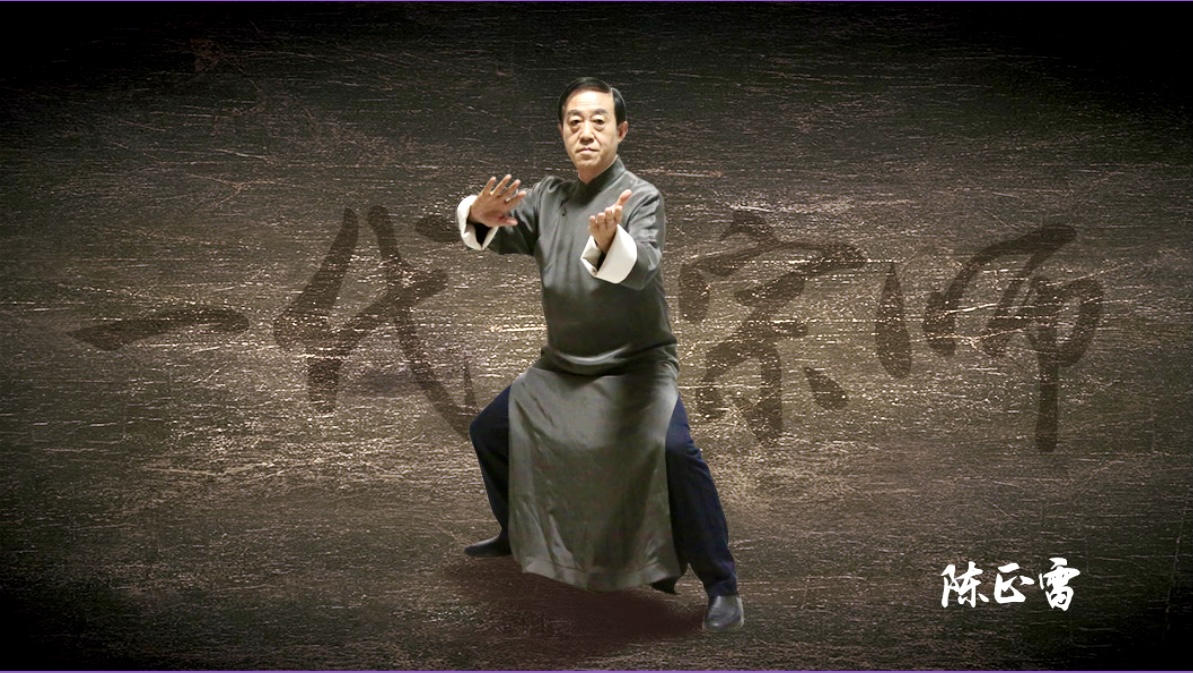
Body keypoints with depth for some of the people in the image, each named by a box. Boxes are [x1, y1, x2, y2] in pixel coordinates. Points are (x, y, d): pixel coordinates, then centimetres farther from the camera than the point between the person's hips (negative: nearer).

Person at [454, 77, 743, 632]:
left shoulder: (640, 197, -15)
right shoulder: (548, 196, 3)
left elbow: (642, 268, -34)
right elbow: (501, 236, -12)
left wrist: (608, 241, -58)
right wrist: (480, 214, -37)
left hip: (636, 365, -6)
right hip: (562, 366, 6)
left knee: (674, 451, -30)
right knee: (488, 431, 13)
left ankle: (720, 586, -16)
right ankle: (516, 535, 39)